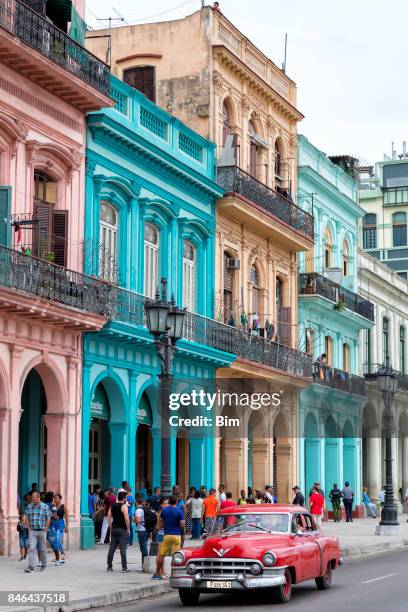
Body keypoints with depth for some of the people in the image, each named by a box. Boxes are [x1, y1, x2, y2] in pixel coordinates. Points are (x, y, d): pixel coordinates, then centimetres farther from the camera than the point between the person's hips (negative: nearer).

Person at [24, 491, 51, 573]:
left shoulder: (45, 507, -4)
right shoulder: (29, 506, 6)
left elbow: (48, 519, -3)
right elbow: (27, 518, 12)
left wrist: (45, 530, -7)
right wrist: (29, 528, 2)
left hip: (42, 531, -2)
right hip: (32, 531, 2)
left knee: (42, 549, 8)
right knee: (31, 548, -10)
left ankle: (43, 565, 24)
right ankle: (31, 566, -13)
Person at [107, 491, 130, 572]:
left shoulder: (112, 506, 10)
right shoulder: (124, 506, -10)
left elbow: (109, 517, 11)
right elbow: (126, 519, -17)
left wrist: (111, 527, 15)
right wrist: (128, 529, -8)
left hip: (114, 529, 6)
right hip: (122, 530, -6)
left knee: (112, 548, 8)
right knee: (123, 549, -5)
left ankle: (109, 566, 11)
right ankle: (124, 567, -5)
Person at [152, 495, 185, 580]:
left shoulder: (164, 510, 2)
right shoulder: (179, 511, -6)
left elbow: (160, 523, 7)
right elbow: (182, 525, -8)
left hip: (166, 535, 2)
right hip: (176, 535, -2)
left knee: (161, 555, 10)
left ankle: (157, 573, 11)